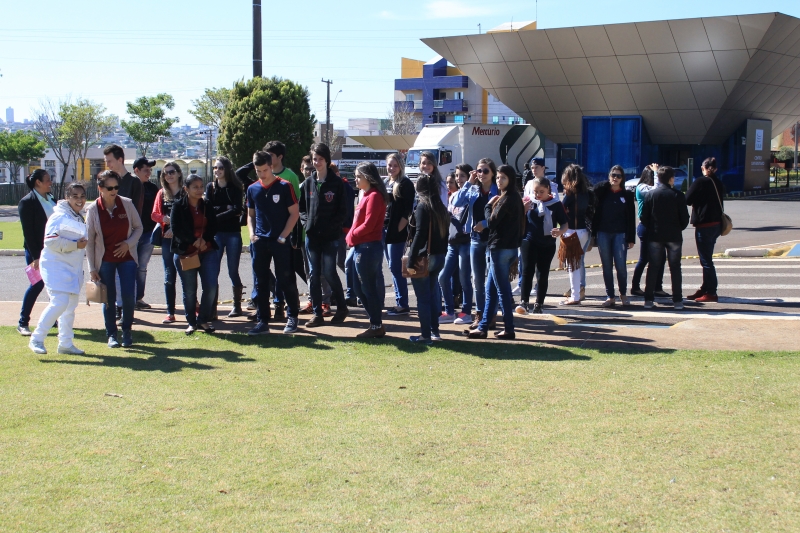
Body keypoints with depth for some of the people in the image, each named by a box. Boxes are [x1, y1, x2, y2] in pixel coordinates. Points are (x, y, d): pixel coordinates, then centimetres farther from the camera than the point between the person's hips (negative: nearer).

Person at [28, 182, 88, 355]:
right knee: (60, 302, -19)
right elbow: (51, 241, -22)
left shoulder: (80, 219, 15)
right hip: (56, 266, -9)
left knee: (70, 307, 12)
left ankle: (66, 343, 21)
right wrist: (75, 245, -22)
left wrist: (83, 245, 11)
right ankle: (36, 339, -9)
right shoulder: (59, 216, -13)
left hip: (74, 268, 9)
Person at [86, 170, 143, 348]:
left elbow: (138, 227, 7)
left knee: (128, 296, -5)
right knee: (109, 299, 4)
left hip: (127, 257, 1)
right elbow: (89, 240, -4)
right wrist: (92, 268, -6)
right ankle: (111, 335, 17)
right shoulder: (93, 209, -8)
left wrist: (128, 243, -12)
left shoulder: (127, 204, -5)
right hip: (105, 260, -1)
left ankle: (127, 331, 14)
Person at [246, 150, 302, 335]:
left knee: (286, 280, 1)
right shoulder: (252, 189, 9)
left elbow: (294, 213, -5)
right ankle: (263, 321, 12)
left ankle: (292, 317, 14)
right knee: (261, 282, 6)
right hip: (260, 242, 4)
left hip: (280, 242, -4)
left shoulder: (284, 186, -5)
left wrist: (283, 237, -10)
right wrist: (252, 233, 2)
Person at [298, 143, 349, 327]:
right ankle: (317, 314, 11)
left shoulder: (337, 183, -2)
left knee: (329, 272, -8)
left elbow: (342, 211, -3)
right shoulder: (308, 183, 9)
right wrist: (307, 221, -1)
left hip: (330, 237, -4)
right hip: (311, 236, 4)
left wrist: (331, 227, -11)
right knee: (314, 275, 5)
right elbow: (300, 207, 14)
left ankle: (342, 308, 12)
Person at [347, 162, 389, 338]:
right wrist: (352, 236, 3)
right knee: (359, 287, 14)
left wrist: (351, 236, -9)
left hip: (368, 247, -10)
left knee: (368, 288, -2)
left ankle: (377, 326, 7)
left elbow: (368, 225, -20)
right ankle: (375, 323, 22)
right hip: (361, 247, 10)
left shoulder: (374, 196, -14)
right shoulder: (367, 195, 16)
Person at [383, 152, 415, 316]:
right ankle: (400, 302, 16)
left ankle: (403, 304, -1)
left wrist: (399, 228, -15)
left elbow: (407, 210, -11)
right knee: (393, 268, 10)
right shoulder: (386, 183, 16)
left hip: (397, 231, -8)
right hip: (385, 229, 8)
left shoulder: (406, 184, -6)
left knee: (396, 268, -7)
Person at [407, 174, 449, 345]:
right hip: (439, 257, 7)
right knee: (432, 294, 16)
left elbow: (419, 235, -18)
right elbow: (444, 233, 11)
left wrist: (411, 261, -18)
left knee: (423, 298, -1)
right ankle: (434, 331, 20)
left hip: (424, 257, -7)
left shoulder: (422, 207, -12)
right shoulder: (441, 208, 10)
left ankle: (425, 335, 2)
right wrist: (441, 254, 14)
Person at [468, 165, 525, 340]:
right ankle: (483, 327, 17)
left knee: (502, 289, -3)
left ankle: (509, 329, 3)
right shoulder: (514, 197, 14)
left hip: (500, 248, -10)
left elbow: (492, 221, -15)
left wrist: (489, 206, -1)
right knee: (491, 289, 13)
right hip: (509, 247, 10)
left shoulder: (507, 199, -15)